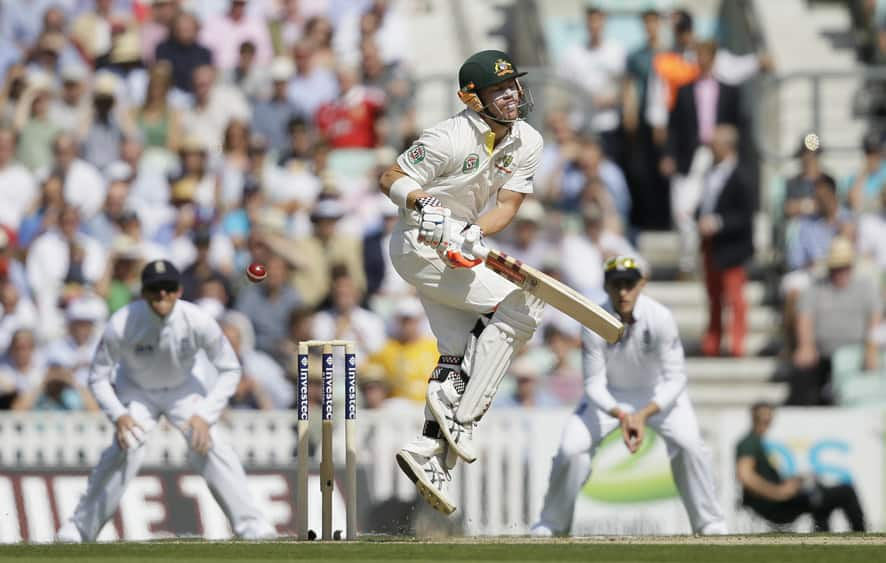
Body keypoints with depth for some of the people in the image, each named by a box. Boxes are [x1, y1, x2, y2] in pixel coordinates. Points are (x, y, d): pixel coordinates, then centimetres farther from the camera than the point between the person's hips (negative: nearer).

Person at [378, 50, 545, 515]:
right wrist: (421, 202, -34)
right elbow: (391, 179, -15)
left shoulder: (527, 142, -1)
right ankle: (462, 417, -16)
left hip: (455, 249, 9)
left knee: (456, 355, 9)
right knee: (519, 307, -17)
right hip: (419, 246, -9)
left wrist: (472, 232, -25)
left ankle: (430, 454, 13)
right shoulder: (452, 138, -22)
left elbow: (507, 206, -6)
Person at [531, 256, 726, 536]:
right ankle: (552, 523, 5)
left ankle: (709, 523, -7)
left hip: (659, 392, -1)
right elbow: (594, 385, -21)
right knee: (570, 448, -16)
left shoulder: (661, 318, -27)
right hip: (609, 396, 1)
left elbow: (675, 379, -24)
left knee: (690, 444, -23)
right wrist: (620, 415, -39)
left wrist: (644, 415, -38)